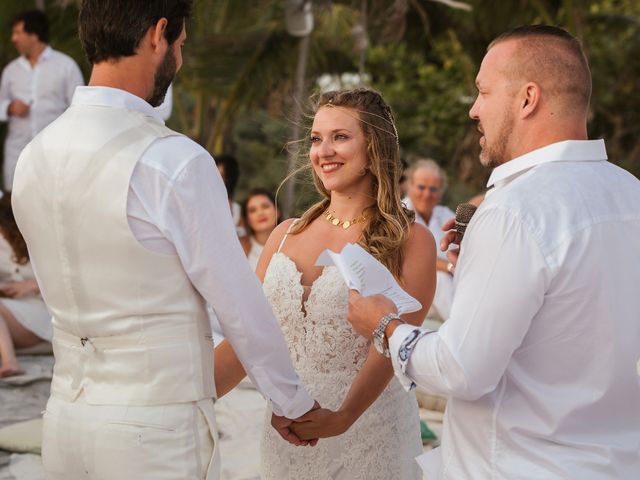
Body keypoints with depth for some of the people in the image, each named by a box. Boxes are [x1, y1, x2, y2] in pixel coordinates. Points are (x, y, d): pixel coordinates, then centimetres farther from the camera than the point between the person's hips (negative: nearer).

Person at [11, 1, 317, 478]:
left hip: (65, 421, 7)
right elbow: (241, 305, -11)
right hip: (155, 434, -7)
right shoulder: (175, 162, -19)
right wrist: (291, 403, 5)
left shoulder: (35, 157, 2)